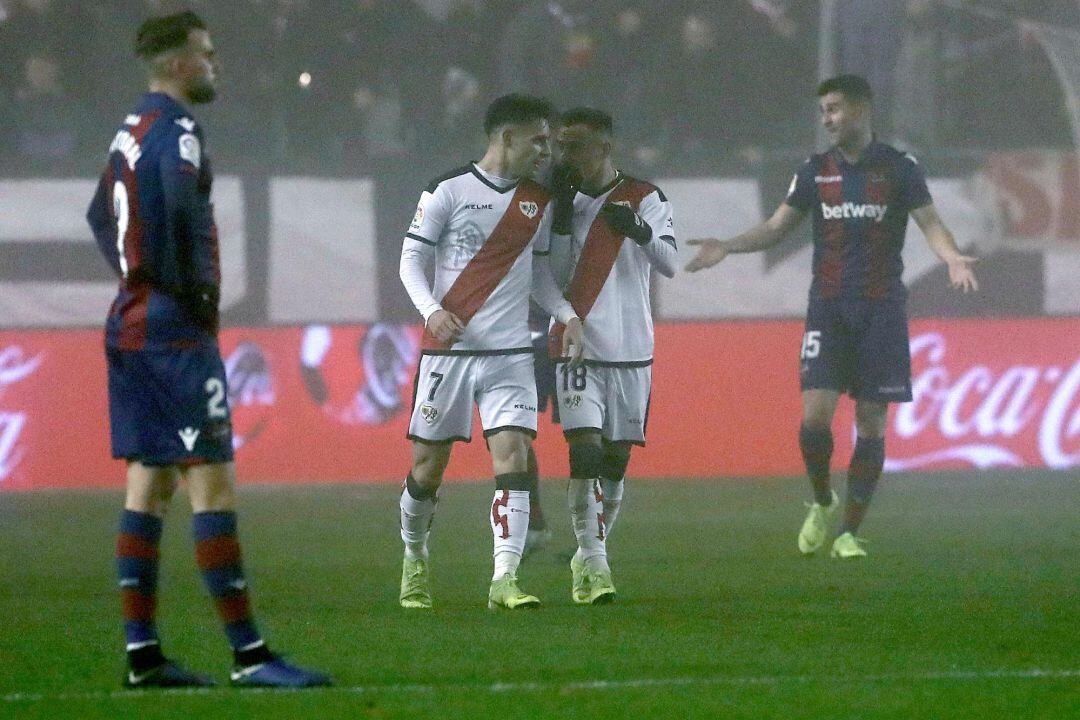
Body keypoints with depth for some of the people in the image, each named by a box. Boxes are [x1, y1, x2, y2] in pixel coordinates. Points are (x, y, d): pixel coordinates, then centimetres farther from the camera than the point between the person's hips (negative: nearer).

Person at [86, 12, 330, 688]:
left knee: (150, 480, 10)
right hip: (174, 328, -10)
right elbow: (182, 205, -31)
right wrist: (197, 286, -18)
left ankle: (142, 653, 9)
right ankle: (249, 654, -11)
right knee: (213, 481, -9)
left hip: (130, 321, 10)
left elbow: (102, 216, 28)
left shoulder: (131, 130, 16)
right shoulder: (175, 127, -13)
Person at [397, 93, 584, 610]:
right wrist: (431, 310, -19)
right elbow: (411, 259, -2)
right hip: (448, 349, -3)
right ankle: (414, 560, 28)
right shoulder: (449, 190, -4)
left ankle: (505, 579, -18)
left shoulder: (538, 200, 11)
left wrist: (566, 315, 5)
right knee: (429, 463, 3)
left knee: (513, 453, -13)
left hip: (511, 354, 3)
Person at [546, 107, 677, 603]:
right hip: (578, 348, -1)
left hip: (632, 351, 1)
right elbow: (556, 278, 0)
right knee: (585, 452, -15)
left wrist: (641, 232, -29)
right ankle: (593, 566, -17)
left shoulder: (646, 199, 3)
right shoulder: (565, 202, 7)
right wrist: (562, 218, -11)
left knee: (615, 460, 7)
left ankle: (590, 558, 21)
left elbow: (669, 265, -10)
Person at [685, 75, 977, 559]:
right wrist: (726, 248, -5)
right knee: (815, 413, -12)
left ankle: (849, 532, 7)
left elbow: (930, 223, -4)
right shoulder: (815, 172, 7)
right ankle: (823, 504, 14)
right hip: (828, 308, 2)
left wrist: (953, 259, -25)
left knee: (871, 423, -1)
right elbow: (776, 228, 10)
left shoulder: (898, 169, -1)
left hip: (882, 309, -2)